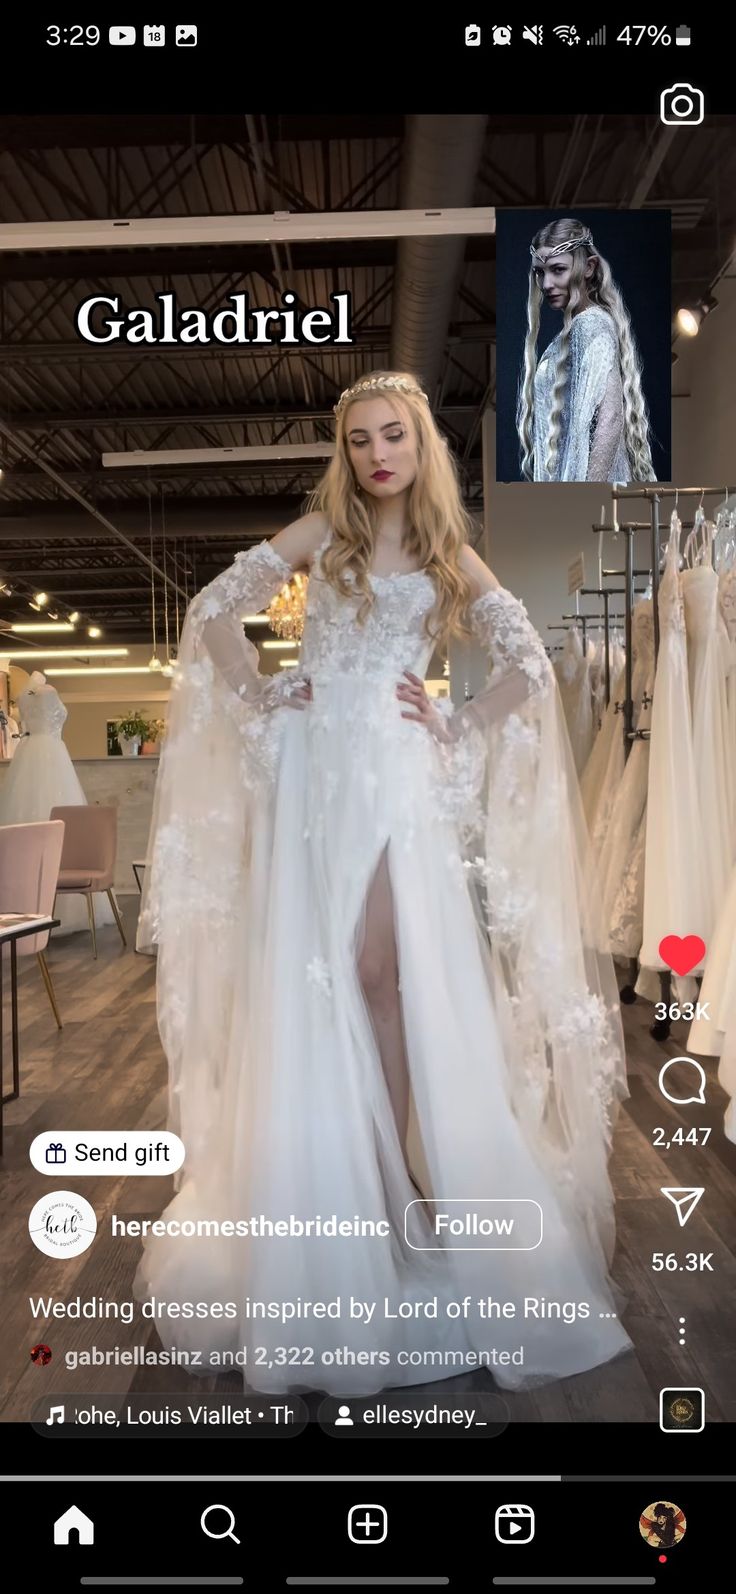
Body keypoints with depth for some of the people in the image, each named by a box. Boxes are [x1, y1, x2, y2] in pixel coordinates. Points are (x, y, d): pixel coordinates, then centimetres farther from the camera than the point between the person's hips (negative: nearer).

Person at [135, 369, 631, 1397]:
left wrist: (454, 730, -1)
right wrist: (258, 698, 0)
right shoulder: (318, 533, 10)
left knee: (390, 971, -7)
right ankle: (324, 1189, 15)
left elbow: (528, 663, 7)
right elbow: (213, 610, 6)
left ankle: (409, 1161, 9)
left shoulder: (452, 557, 11)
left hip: (399, 776, 0)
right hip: (311, 768, 1)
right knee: (306, 980, 1)